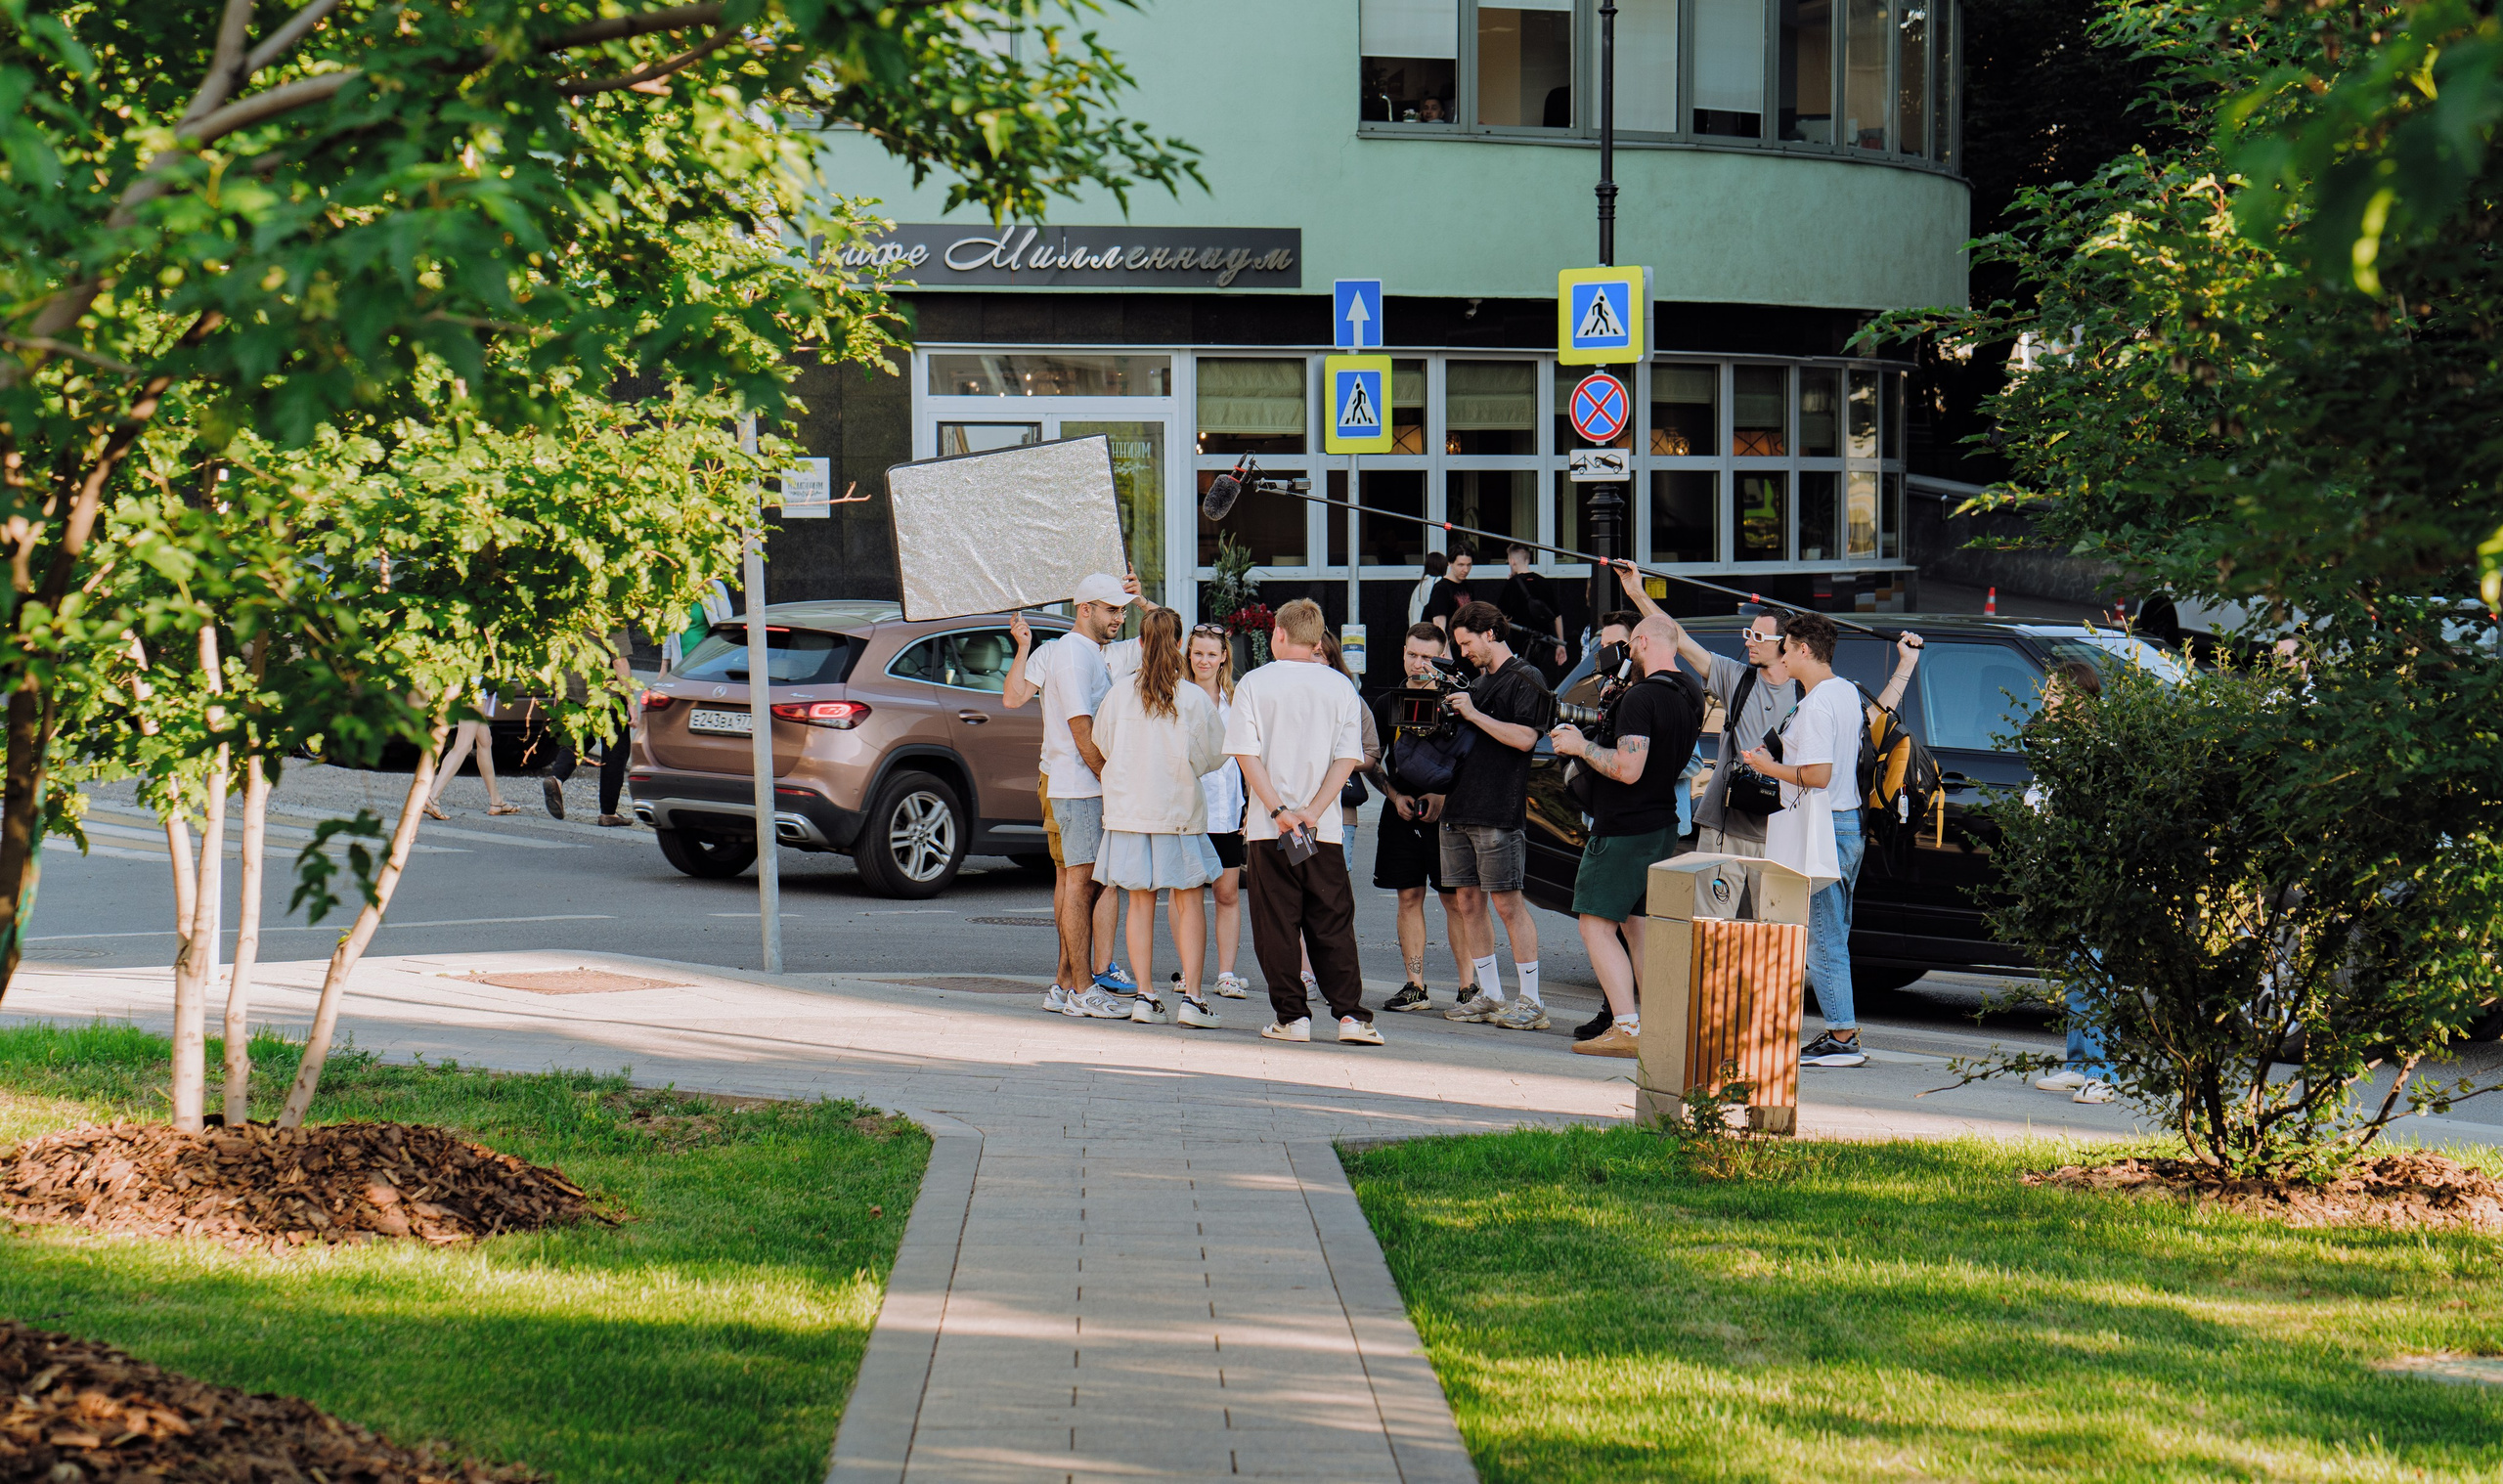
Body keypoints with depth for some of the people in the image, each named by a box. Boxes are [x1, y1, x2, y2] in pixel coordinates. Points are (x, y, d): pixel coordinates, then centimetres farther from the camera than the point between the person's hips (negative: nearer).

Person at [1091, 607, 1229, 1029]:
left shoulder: (1119, 694, -4)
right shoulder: (1194, 700, -10)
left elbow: (1101, 745, 9)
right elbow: (1214, 754, -1)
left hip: (1128, 810, 2)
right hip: (1180, 811, -2)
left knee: (1141, 903, 9)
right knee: (1190, 902, 5)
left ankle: (1145, 995, 6)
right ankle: (1191, 995, -1)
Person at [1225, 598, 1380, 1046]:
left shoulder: (1254, 684, -1)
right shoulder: (1341, 689, 4)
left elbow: (1246, 754, -9)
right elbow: (1347, 759, -2)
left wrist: (1278, 812, -11)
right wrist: (1312, 812, -7)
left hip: (1268, 829, -2)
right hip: (1325, 831, 2)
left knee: (1277, 925, 4)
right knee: (1333, 925, 6)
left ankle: (1292, 1016, 3)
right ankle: (1350, 1014, -1)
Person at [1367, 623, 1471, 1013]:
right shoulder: (1387, 704, 10)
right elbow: (1371, 761, 16)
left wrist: (1444, 794, -12)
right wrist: (1395, 795, 0)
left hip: (1446, 814, -4)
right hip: (1402, 816, 4)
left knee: (1454, 900, -4)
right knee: (1409, 897, 4)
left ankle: (1468, 986, -2)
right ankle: (1415, 986, 8)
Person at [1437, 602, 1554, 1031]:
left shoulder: (1525, 680, -5)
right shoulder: (1479, 682, 21)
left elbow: (1524, 738, -17)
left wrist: (1474, 714, -14)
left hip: (1499, 811, -9)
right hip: (1460, 810, 9)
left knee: (1506, 902, -9)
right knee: (1467, 901, 7)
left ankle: (1531, 1002, -6)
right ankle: (1489, 997, 13)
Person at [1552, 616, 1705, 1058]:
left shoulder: (1641, 698, -20)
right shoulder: (1691, 695, 8)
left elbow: (1628, 769, -26)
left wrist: (1581, 746, -13)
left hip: (1623, 830, -9)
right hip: (1663, 826, 9)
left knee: (1596, 926, -6)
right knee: (1638, 926, 17)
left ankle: (1627, 1029, -14)